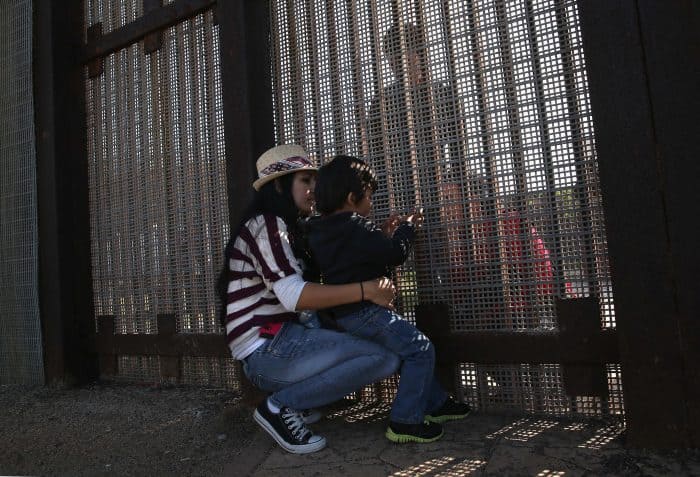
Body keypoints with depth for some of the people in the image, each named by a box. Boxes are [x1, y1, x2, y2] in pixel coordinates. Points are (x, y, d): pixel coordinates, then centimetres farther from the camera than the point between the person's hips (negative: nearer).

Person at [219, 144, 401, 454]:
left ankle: (284, 401, 8)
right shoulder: (265, 224, -11)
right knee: (385, 359, -17)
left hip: (280, 342, 10)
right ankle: (280, 405, -9)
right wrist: (365, 290, -21)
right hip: (267, 349, -10)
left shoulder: (285, 229, 20)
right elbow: (294, 296, -22)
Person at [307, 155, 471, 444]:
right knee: (421, 350, -7)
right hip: (362, 312, -11)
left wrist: (384, 235, 15)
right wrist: (407, 228, 3)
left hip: (345, 313, 11)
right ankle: (405, 422, -2)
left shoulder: (321, 231, 13)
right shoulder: (354, 226, -17)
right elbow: (396, 254, -16)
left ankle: (434, 403, 29)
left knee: (410, 349, 20)